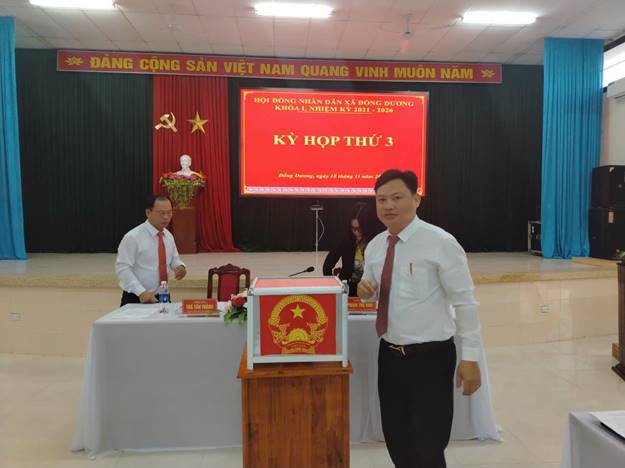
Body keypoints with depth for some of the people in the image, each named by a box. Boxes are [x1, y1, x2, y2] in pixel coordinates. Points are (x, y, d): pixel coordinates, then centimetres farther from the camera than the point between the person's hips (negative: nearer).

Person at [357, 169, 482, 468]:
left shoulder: (440, 243, -15)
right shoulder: (374, 246, 3)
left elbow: (465, 302, -13)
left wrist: (470, 357, -14)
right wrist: (366, 290, -6)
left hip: (431, 358, -6)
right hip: (389, 355, 6)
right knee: (396, 440, 19)